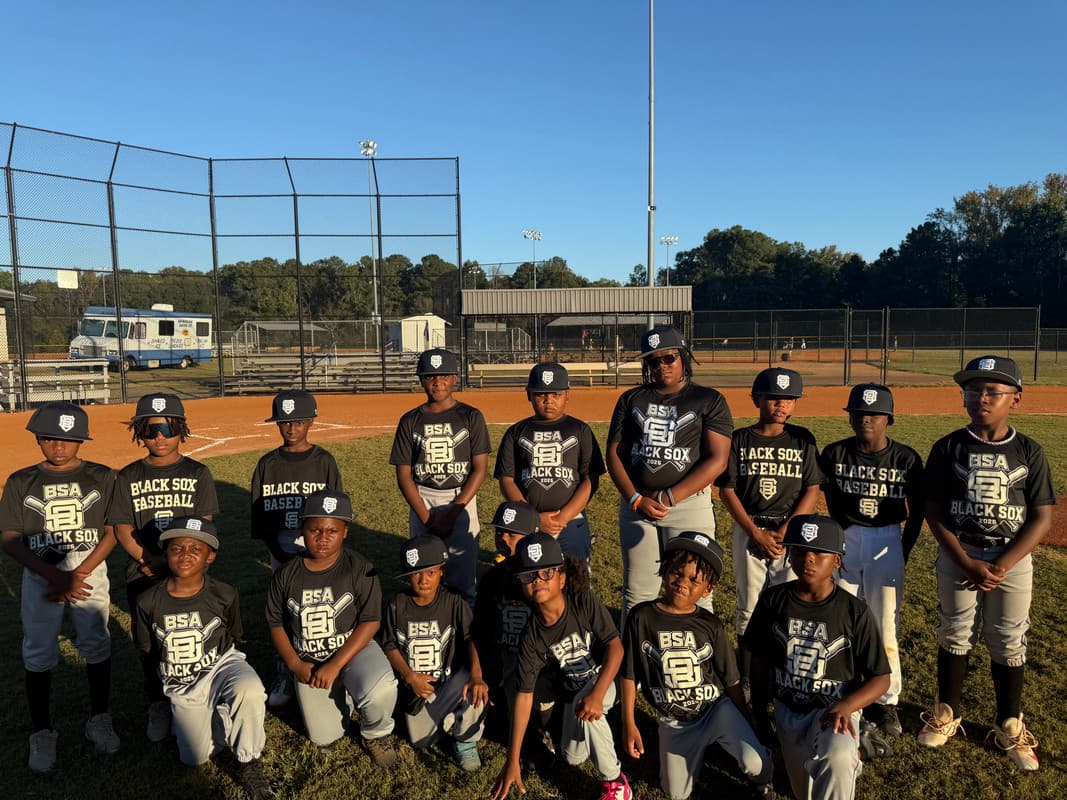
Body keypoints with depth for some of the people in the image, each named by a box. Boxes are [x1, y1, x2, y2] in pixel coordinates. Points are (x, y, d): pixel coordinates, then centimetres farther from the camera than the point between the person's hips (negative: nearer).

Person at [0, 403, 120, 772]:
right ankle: (41, 733, 20)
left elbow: (112, 533, -4)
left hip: (90, 571, -1)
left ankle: (99, 720, 22)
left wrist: (76, 576, -13)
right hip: (39, 576, 1)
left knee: (96, 647, 5)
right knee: (38, 654, 5)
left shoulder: (102, 477, -2)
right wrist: (55, 576, -16)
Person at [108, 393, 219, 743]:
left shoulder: (197, 473, 1)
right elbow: (122, 528, 0)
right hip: (143, 576, 2)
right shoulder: (128, 477, 4)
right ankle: (158, 707, 29)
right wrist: (150, 561, -14)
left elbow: (203, 526, -4)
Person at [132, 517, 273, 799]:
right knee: (195, 759, -5)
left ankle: (248, 763, -10)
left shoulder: (224, 595, -13)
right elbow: (146, 649, 5)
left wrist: (208, 661, -1)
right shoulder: (148, 602, -11)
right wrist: (178, 668, 6)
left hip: (220, 665, -2)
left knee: (250, 689, -36)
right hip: (181, 686, 2)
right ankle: (219, 718, 28)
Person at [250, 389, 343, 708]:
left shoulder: (324, 461, 0)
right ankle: (284, 675, 16)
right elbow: (259, 516, 5)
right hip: (280, 546, 2)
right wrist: (282, 555, -5)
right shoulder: (267, 464, 6)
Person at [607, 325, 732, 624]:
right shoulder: (631, 399, 11)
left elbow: (717, 460, -7)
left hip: (689, 504, -3)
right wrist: (635, 499, -7)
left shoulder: (709, 400, 2)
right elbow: (614, 452, 7)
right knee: (636, 591, 9)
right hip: (635, 505, 3)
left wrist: (668, 498, -13)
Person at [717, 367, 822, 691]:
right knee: (748, 607, 6)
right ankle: (746, 681, 18)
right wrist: (757, 534, -10)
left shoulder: (803, 440, 3)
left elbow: (812, 491, -1)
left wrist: (783, 532, -12)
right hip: (748, 531, 0)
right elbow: (727, 490, -2)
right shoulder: (740, 440, 1)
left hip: (791, 531, 0)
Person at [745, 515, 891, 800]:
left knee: (837, 759, -37)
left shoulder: (855, 612, -11)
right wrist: (758, 712, 9)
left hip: (836, 709, -4)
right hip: (788, 710, 4)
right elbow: (760, 659, 8)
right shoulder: (773, 600, -4)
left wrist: (845, 707, -25)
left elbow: (880, 678, -8)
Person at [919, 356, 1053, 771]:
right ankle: (946, 713, 27)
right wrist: (968, 564, -14)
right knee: (954, 636, 10)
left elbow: (1041, 518, -5)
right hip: (957, 555, 0)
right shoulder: (948, 448, -4)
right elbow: (933, 510, -5)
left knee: (1008, 644, 9)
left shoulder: (1030, 452, -3)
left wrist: (999, 568, -15)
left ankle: (1009, 727, 26)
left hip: (1014, 558, 0)